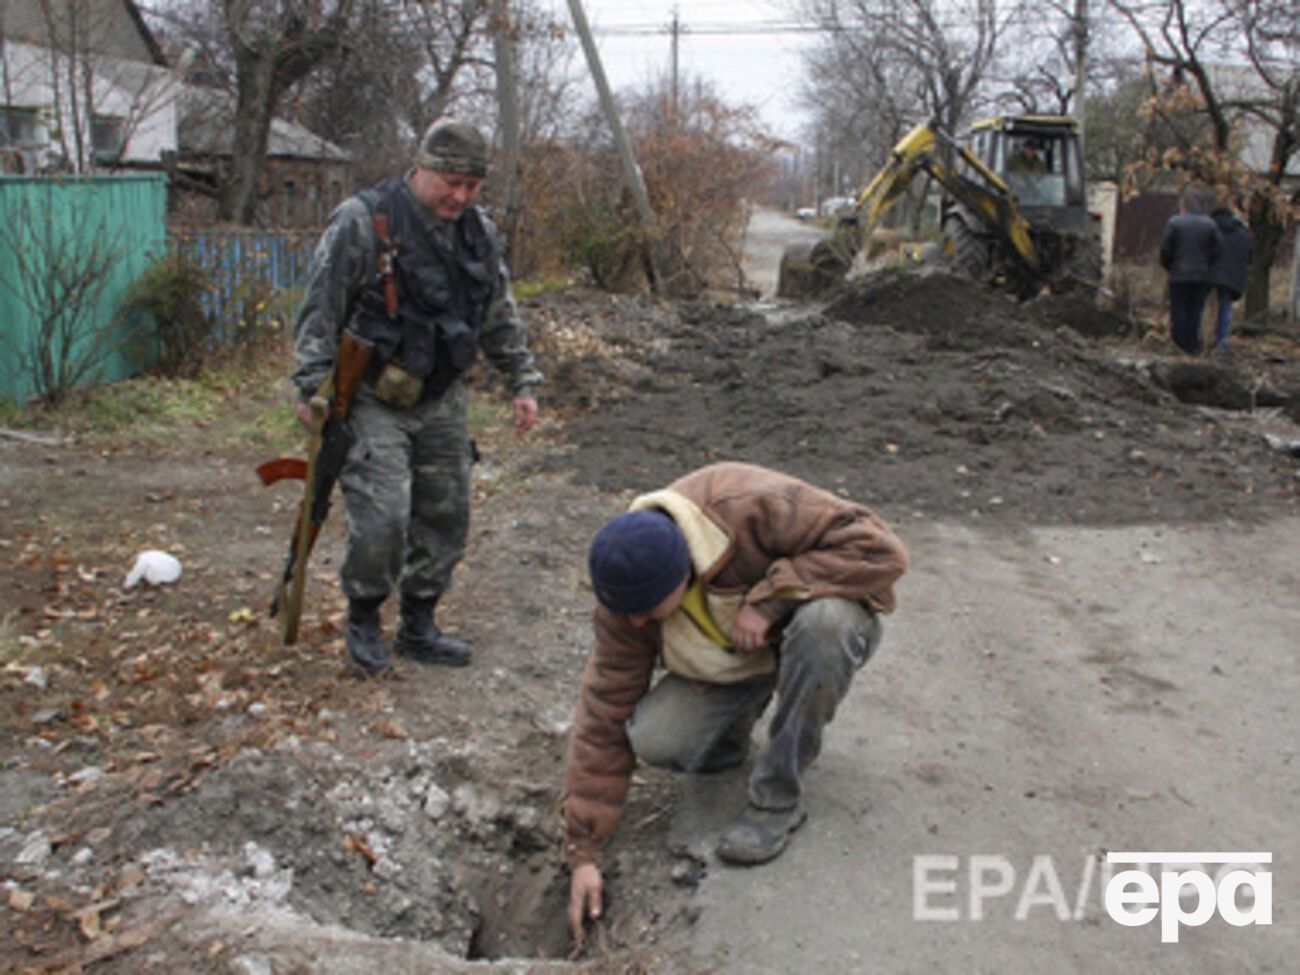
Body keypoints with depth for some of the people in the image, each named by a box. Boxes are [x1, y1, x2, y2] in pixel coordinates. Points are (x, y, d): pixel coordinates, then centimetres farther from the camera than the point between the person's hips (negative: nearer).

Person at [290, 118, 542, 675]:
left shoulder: (478, 232, 7)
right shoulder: (363, 222, -12)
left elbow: (500, 317, 17)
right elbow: (320, 312, -10)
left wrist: (523, 382, 13)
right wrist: (312, 388, -12)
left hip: (441, 400, 6)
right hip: (373, 399, -6)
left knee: (445, 514, 9)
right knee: (383, 516, -13)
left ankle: (418, 626, 25)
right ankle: (363, 619, 12)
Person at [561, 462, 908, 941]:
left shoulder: (753, 507, -36)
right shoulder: (625, 597, -20)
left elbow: (880, 549, -33)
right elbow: (603, 721, -14)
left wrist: (769, 598, -37)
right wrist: (583, 853, -13)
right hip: (732, 662, 3)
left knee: (824, 621, -40)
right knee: (654, 739, -24)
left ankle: (778, 798, -20)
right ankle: (730, 733, 13)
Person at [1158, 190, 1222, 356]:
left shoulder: (1174, 222, -7)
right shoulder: (1209, 224, 4)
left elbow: (1165, 248, -9)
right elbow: (1218, 247, 2)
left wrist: (1166, 266, 6)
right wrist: (1206, 264, 12)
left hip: (1179, 275, -3)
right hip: (1201, 275, 3)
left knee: (1178, 311, 2)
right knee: (1195, 311, 8)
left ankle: (1179, 345, 2)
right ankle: (1192, 347, 9)